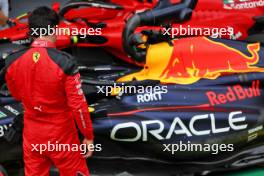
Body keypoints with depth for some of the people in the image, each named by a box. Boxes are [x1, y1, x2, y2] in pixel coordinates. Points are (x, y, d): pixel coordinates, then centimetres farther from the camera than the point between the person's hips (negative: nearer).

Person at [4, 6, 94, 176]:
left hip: (32, 134, 4)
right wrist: (89, 136, -6)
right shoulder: (64, 62, -23)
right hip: (60, 135, -4)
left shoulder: (12, 61, -9)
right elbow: (78, 105, -18)